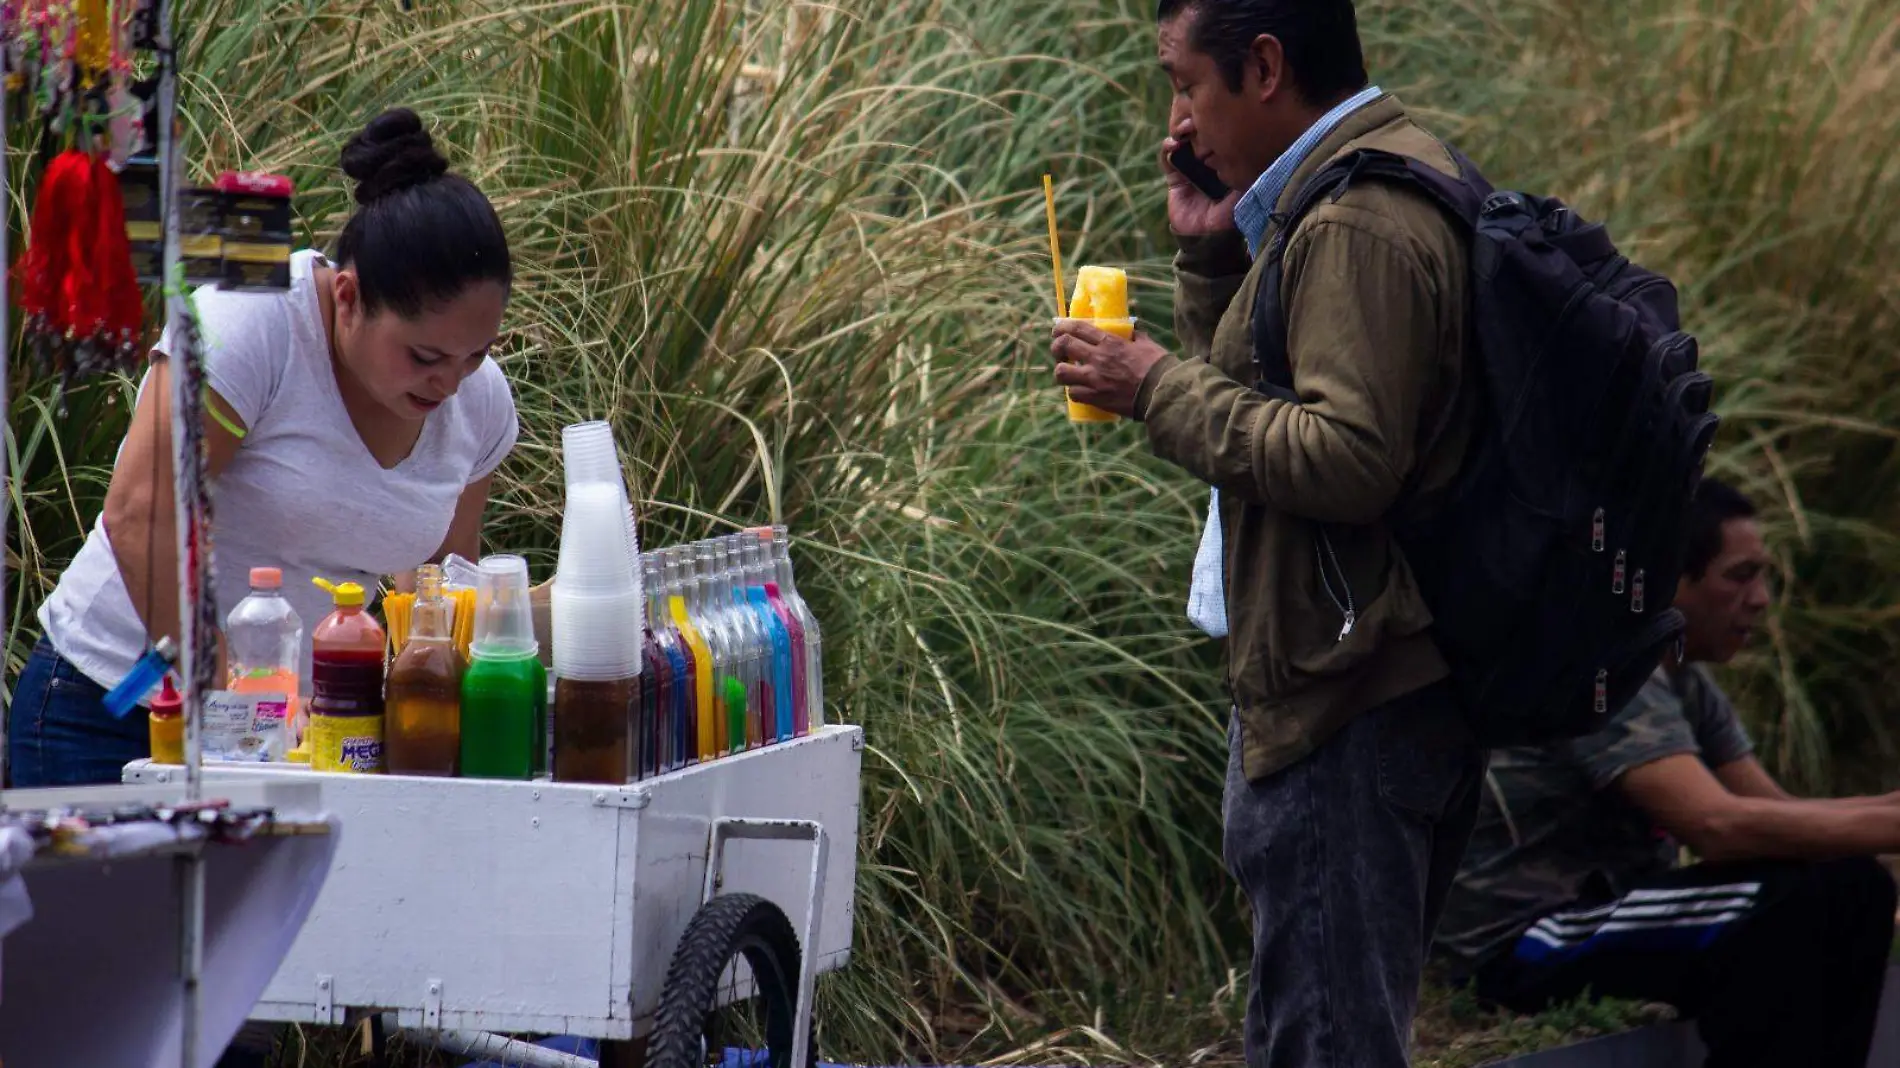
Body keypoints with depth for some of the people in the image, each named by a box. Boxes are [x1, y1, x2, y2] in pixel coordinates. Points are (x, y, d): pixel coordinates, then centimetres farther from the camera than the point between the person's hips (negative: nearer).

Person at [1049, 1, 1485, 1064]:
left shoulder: (1355, 228, -18)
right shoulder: (1406, 174, 16)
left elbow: (1349, 458, -27)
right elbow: (1274, 402, 24)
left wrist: (1158, 387, -18)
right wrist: (1212, 256, 9)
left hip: (1348, 711, -11)